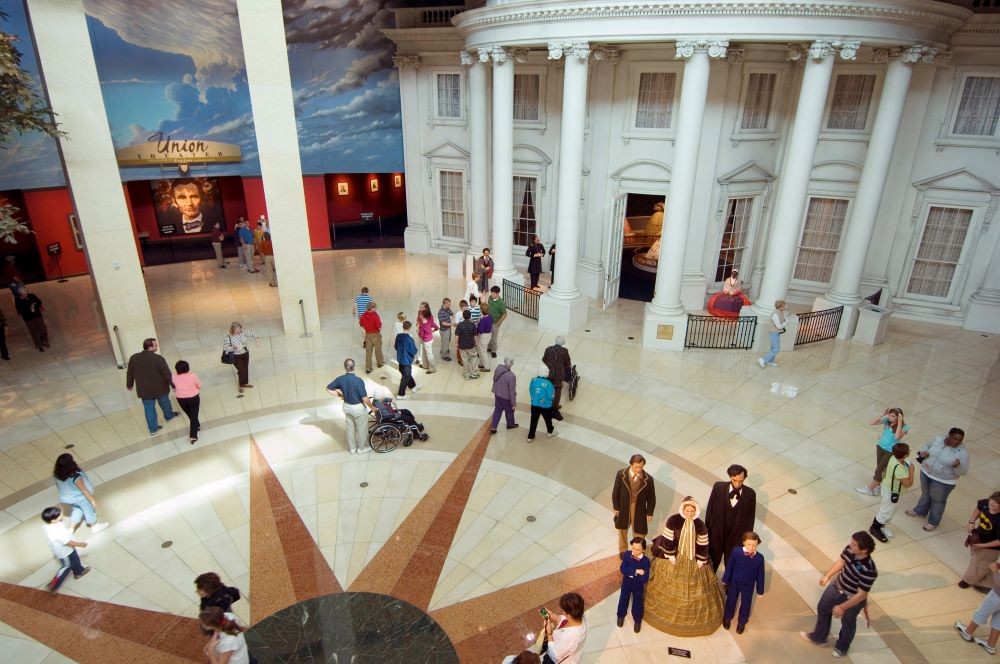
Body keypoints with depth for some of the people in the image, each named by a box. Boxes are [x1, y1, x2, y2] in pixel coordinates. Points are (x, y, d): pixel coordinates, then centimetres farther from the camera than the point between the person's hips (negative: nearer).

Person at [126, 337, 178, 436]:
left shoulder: (134, 358, -10)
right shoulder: (158, 358, -23)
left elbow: (130, 373, 3)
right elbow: (167, 373, -19)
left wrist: (129, 385, 20)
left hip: (145, 390, 2)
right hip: (160, 388, -2)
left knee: (149, 409, 14)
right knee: (165, 403, 25)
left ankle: (153, 429, 24)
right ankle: (169, 416, 50)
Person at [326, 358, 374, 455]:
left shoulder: (340, 379, -13)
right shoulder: (358, 381, -29)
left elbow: (328, 389, 0)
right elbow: (365, 398, -27)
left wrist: (340, 395, 10)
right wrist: (372, 407, -11)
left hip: (347, 406, 5)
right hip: (358, 408, -5)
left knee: (350, 428, 22)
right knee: (361, 428, 16)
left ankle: (352, 448, 37)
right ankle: (361, 448, 32)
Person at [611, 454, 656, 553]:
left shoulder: (648, 479, -21)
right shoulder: (621, 474, -21)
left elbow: (651, 497, -8)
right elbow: (615, 492, -9)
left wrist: (650, 512, -2)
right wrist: (616, 507, -4)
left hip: (639, 510, -1)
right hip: (623, 508, 1)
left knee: (638, 532, 16)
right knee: (622, 530, 23)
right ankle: (623, 551, 50)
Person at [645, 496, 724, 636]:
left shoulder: (700, 525, -17)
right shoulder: (673, 520, -22)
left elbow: (703, 544, -6)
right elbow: (668, 539, -14)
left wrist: (701, 560, -5)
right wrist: (670, 555, -12)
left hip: (692, 559, 1)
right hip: (674, 556, -1)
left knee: (693, 586, 14)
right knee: (669, 585, 14)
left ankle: (693, 614, 36)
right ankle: (667, 606, 38)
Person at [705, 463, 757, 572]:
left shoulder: (750, 494, -14)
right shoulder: (718, 487, -16)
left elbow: (750, 517, -4)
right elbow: (710, 509, -6)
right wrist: (707, 528, -2)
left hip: (736, 537, 0)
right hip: (716, 534, 0)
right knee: (713, 560, 21)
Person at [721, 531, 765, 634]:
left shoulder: (759, 558, -23)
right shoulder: (735, 551, -25)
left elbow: (760, 575, -9)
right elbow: (729, 566, -11)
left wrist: (760, 590, 2)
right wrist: (725, 580, 1)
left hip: (749, 586, 0)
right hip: (734, 582, 0)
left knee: (746, 604, 20)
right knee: (731, 600, 21)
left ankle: (742, 622, 48)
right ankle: (727, 618, 48)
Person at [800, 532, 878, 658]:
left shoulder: (869, 571, -40)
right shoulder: (849, 549, -22)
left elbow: (861, 595, -28)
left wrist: (842, 607, -19)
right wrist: (827, 576, 11)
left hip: (852, 599, -6)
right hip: (837, 587, 6)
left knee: (847, 623, 24)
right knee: (822, 608, 26)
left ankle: (842, 647, 56)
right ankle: (819, 637, 52)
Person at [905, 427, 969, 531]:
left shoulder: (962, 452, -20)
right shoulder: (938, 439, -8)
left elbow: (962, 472, -17)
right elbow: (927, 446, 10)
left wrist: (958, 466, -37)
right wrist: (923, 452, -11)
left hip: (943, 481, -4)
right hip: (926, 473, 5)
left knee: (938, 500, 14)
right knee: (925, 493, 25)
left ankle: (933, 522, 33)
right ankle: (920, 512, 47)